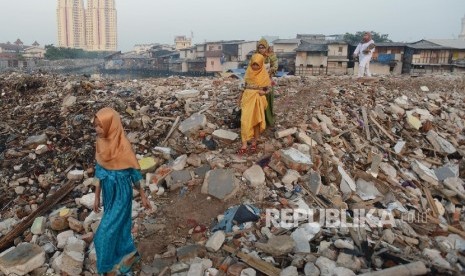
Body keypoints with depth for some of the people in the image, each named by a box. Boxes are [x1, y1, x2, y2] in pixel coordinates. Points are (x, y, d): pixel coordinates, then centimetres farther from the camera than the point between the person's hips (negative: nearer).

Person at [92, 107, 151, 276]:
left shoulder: (123, 146, -24)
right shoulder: (100, 143, -4)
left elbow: (135, 172, -14)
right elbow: (99, 172, 6)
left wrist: (143, 196, -5)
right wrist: (97, 197, 12)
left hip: (121, 194, -6)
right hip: (108, 193, 6)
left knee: (106, 234, 1)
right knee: (119, 227, 21)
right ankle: (130, 255, 43)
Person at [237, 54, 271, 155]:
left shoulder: (264, 75, -3)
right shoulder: (249, 72, 5)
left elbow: (268, 88, 1)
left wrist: (263, 92, -18)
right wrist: (241, 95, 14)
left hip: (258, 99, -2)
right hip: (247, 97, 2)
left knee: (256, 120, 4)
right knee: (245, 120, -7)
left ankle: (254, 142, 18)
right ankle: (244, 144, -6)